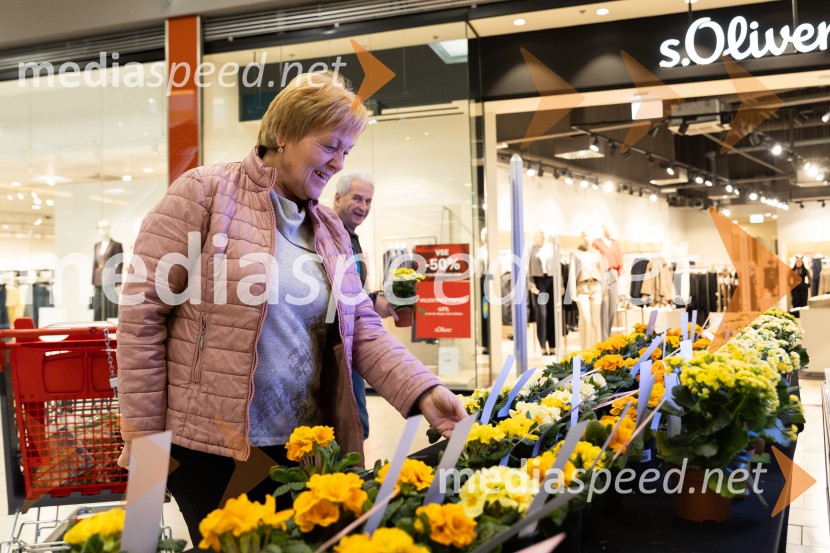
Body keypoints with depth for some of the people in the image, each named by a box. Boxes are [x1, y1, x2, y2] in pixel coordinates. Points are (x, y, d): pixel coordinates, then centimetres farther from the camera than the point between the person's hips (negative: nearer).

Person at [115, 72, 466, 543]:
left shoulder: (331, 228, 11)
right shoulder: (205, 192, -7)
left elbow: (363, 329, 8)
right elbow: (143, 311, -9)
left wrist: (424, 392, -8)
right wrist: (144, 434, -10)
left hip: (303, 447, 6)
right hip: (210, 445, -6)